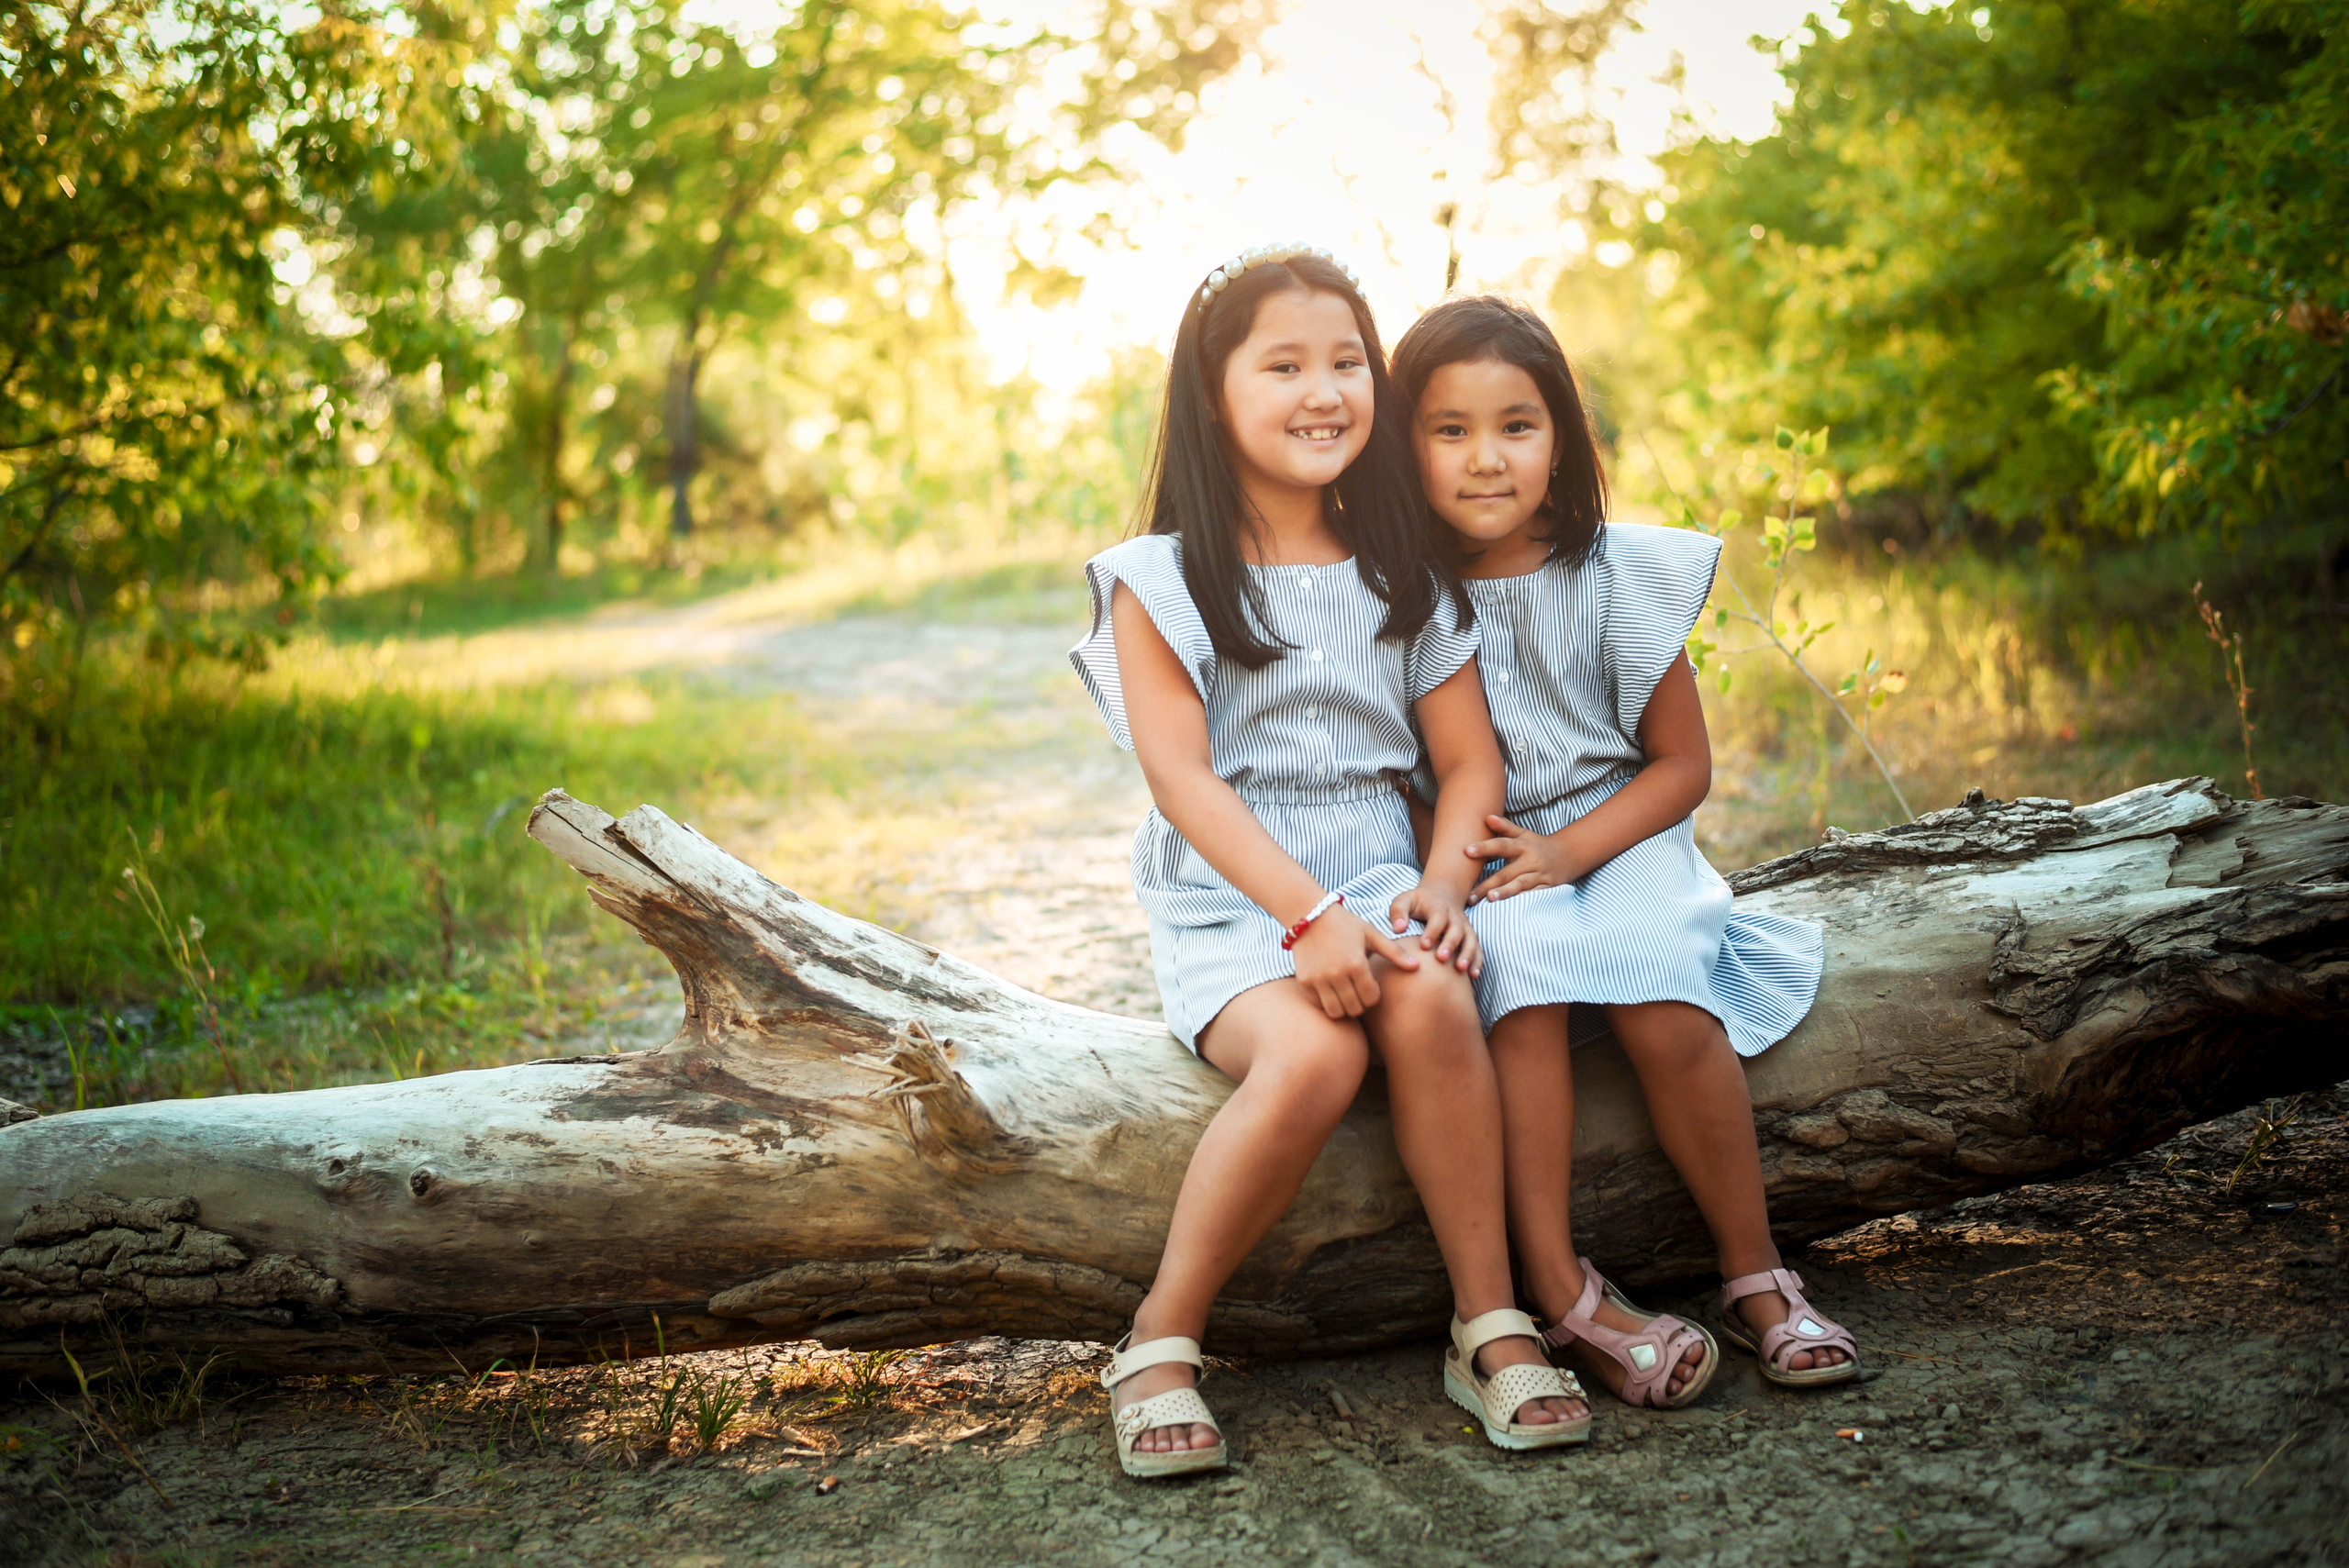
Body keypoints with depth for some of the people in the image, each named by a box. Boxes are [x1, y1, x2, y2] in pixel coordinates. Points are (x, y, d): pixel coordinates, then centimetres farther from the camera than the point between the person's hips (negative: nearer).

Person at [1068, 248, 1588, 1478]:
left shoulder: (1404, 579, 11)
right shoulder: (1160, 582, 0)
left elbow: (1470, 761, 8)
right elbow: (1183, 777, -10)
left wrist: (1443, 887, -11)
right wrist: (1308, 914, -22)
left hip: (1374, 880, 3)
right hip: (1226, 901, -3)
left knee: (1430, 1004, -31)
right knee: (1312, 1055, -32)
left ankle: (1491, 1327, -17)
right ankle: (1161, 1341, -15)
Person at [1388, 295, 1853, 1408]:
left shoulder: (1616, 575, -5)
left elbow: (1682, 762, 0)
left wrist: (1569, 852, -14)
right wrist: (1444, 855, -16)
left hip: (1616, 835, 0)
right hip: (1478, 864, 0)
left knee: (1666, 1010, -27)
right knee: (1519, 969, -32)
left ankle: (1756, 1277, -8)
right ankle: (1562, 1295, -27)